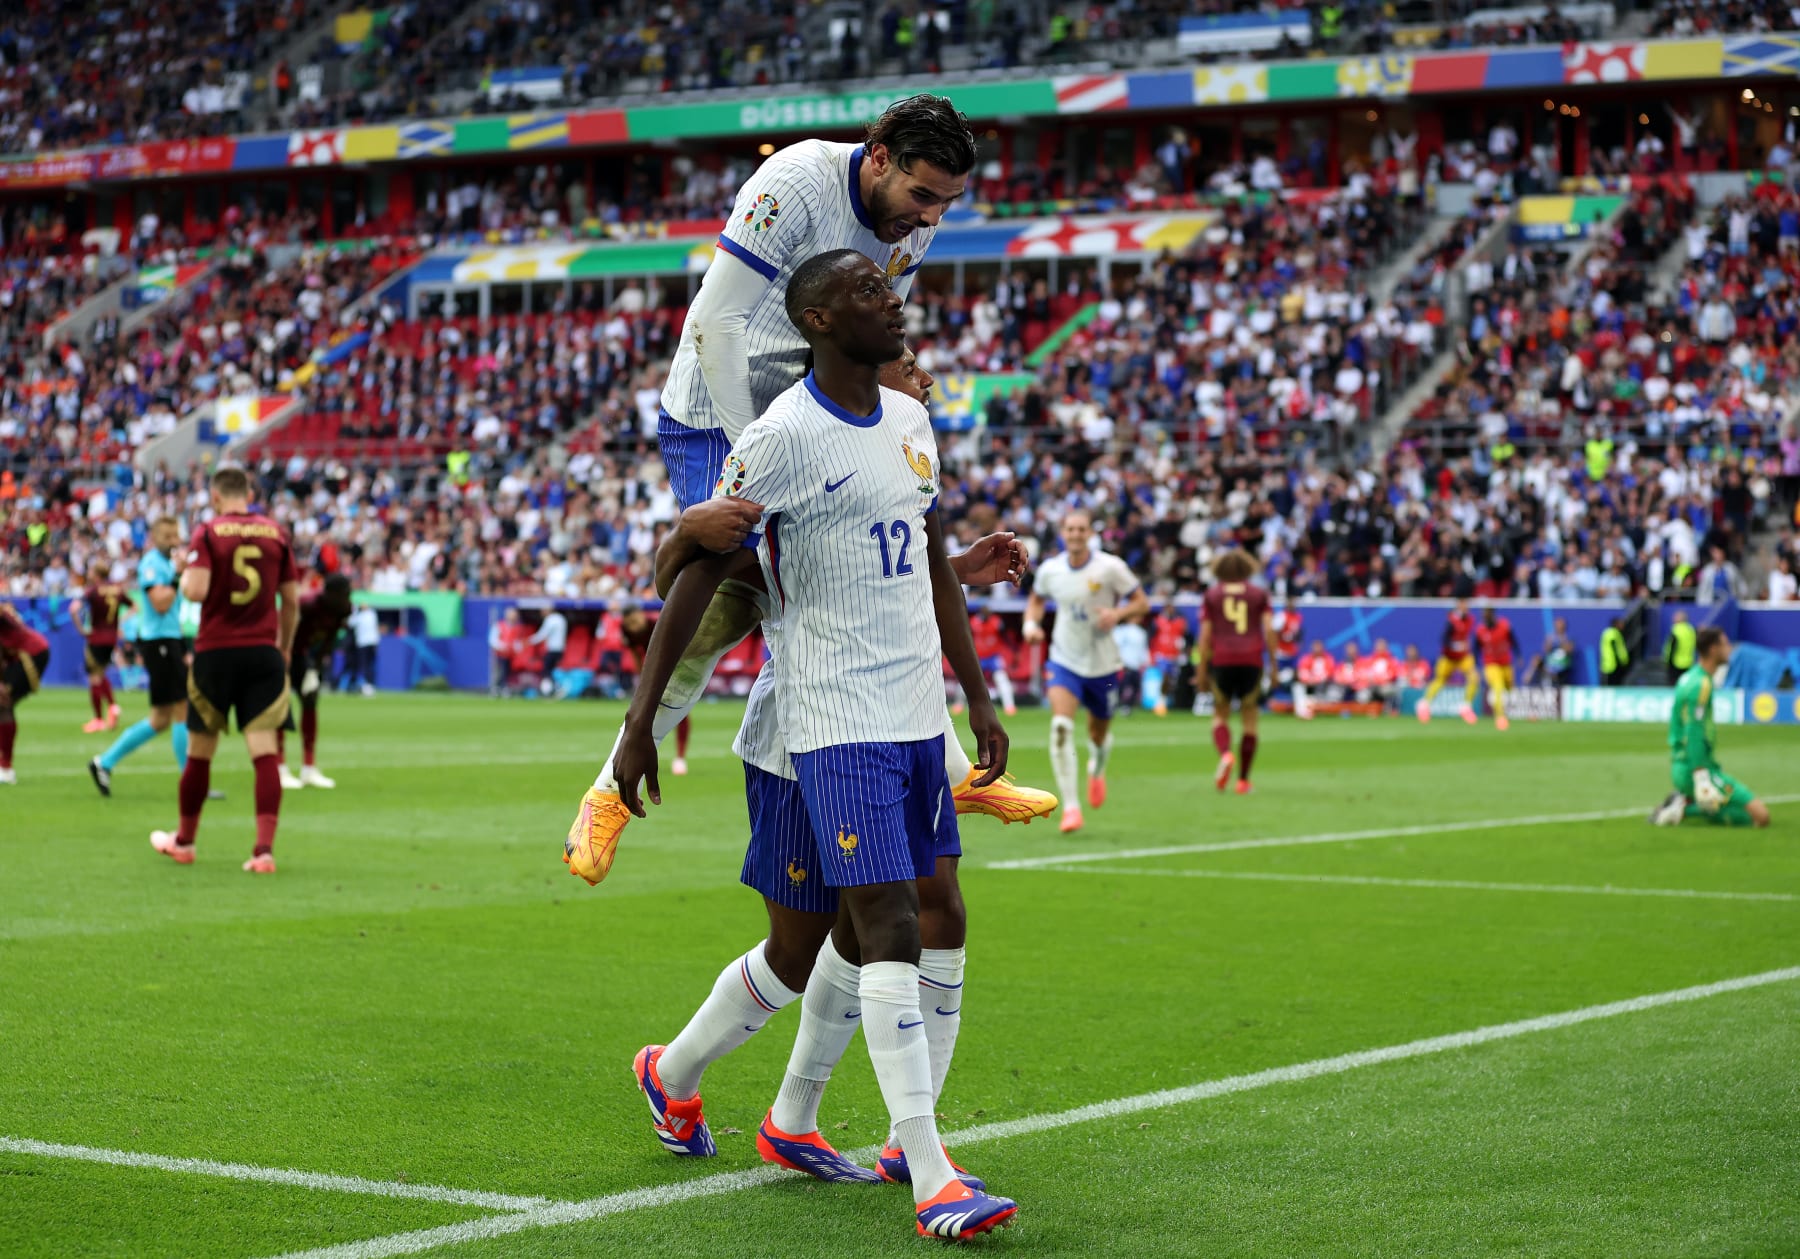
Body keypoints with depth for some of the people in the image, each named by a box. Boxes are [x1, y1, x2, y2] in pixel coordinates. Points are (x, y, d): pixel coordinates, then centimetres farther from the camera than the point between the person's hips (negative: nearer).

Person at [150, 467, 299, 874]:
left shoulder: (208, 533, -5)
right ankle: (264, 850, -13)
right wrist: (285, 645, 22)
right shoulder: (275, 533, 5)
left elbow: (196, 590, -17)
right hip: (263, 653, 2)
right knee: (264, 753, -3)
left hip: (216, 653, -2)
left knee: (199, 754, 13)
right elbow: (292, 600, 8)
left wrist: (184, 577, 6)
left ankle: (184, 841, 29)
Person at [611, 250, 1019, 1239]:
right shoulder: (783, 437, -12)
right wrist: (641, 718, -11)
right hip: (839, 722, -8)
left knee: (858, 934, 12)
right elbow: (700, 573, -9)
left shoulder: (909, 421, 12)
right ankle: (932, 1181, -11)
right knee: (889, 931, -12)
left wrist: (980, 700, 19)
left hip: (919, 715, 8)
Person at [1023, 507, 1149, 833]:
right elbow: (1037, 600, 16)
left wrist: (1118, 613, -25)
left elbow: (1142, 603, -5)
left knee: (1098, 735, 15)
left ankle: (1097, 769, 54)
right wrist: (1031, 623, -4)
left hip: (1102, 664, 0)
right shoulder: (1050, 569, -4)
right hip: (1064, 661, 1)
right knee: (1060, 726, -22)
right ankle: (1070, 806, -21)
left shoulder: (1110, 567, -12)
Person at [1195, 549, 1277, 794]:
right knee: (1249, 720, 8)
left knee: (1220, 716, 11)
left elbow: (1205, 634, 3)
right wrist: (1273, 663, 3)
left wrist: (1201, 671, 4)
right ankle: (1243, 780, 5)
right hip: (1252, 660, 0)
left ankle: (1225, 754, -20)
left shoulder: (1211, 595, 9)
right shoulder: (1259, 594, 10)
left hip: (1221, 661, 0)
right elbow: (1269, 629, -1)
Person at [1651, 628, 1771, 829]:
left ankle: (1684, 803, 5)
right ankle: (1688, 809, -16)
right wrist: (1701, 779, -26)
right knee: (1760, 815, -16)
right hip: (1695, 768, -10)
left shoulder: (1688, 678, 14)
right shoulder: (1701, 684, -15)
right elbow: (1694, 735, -22)